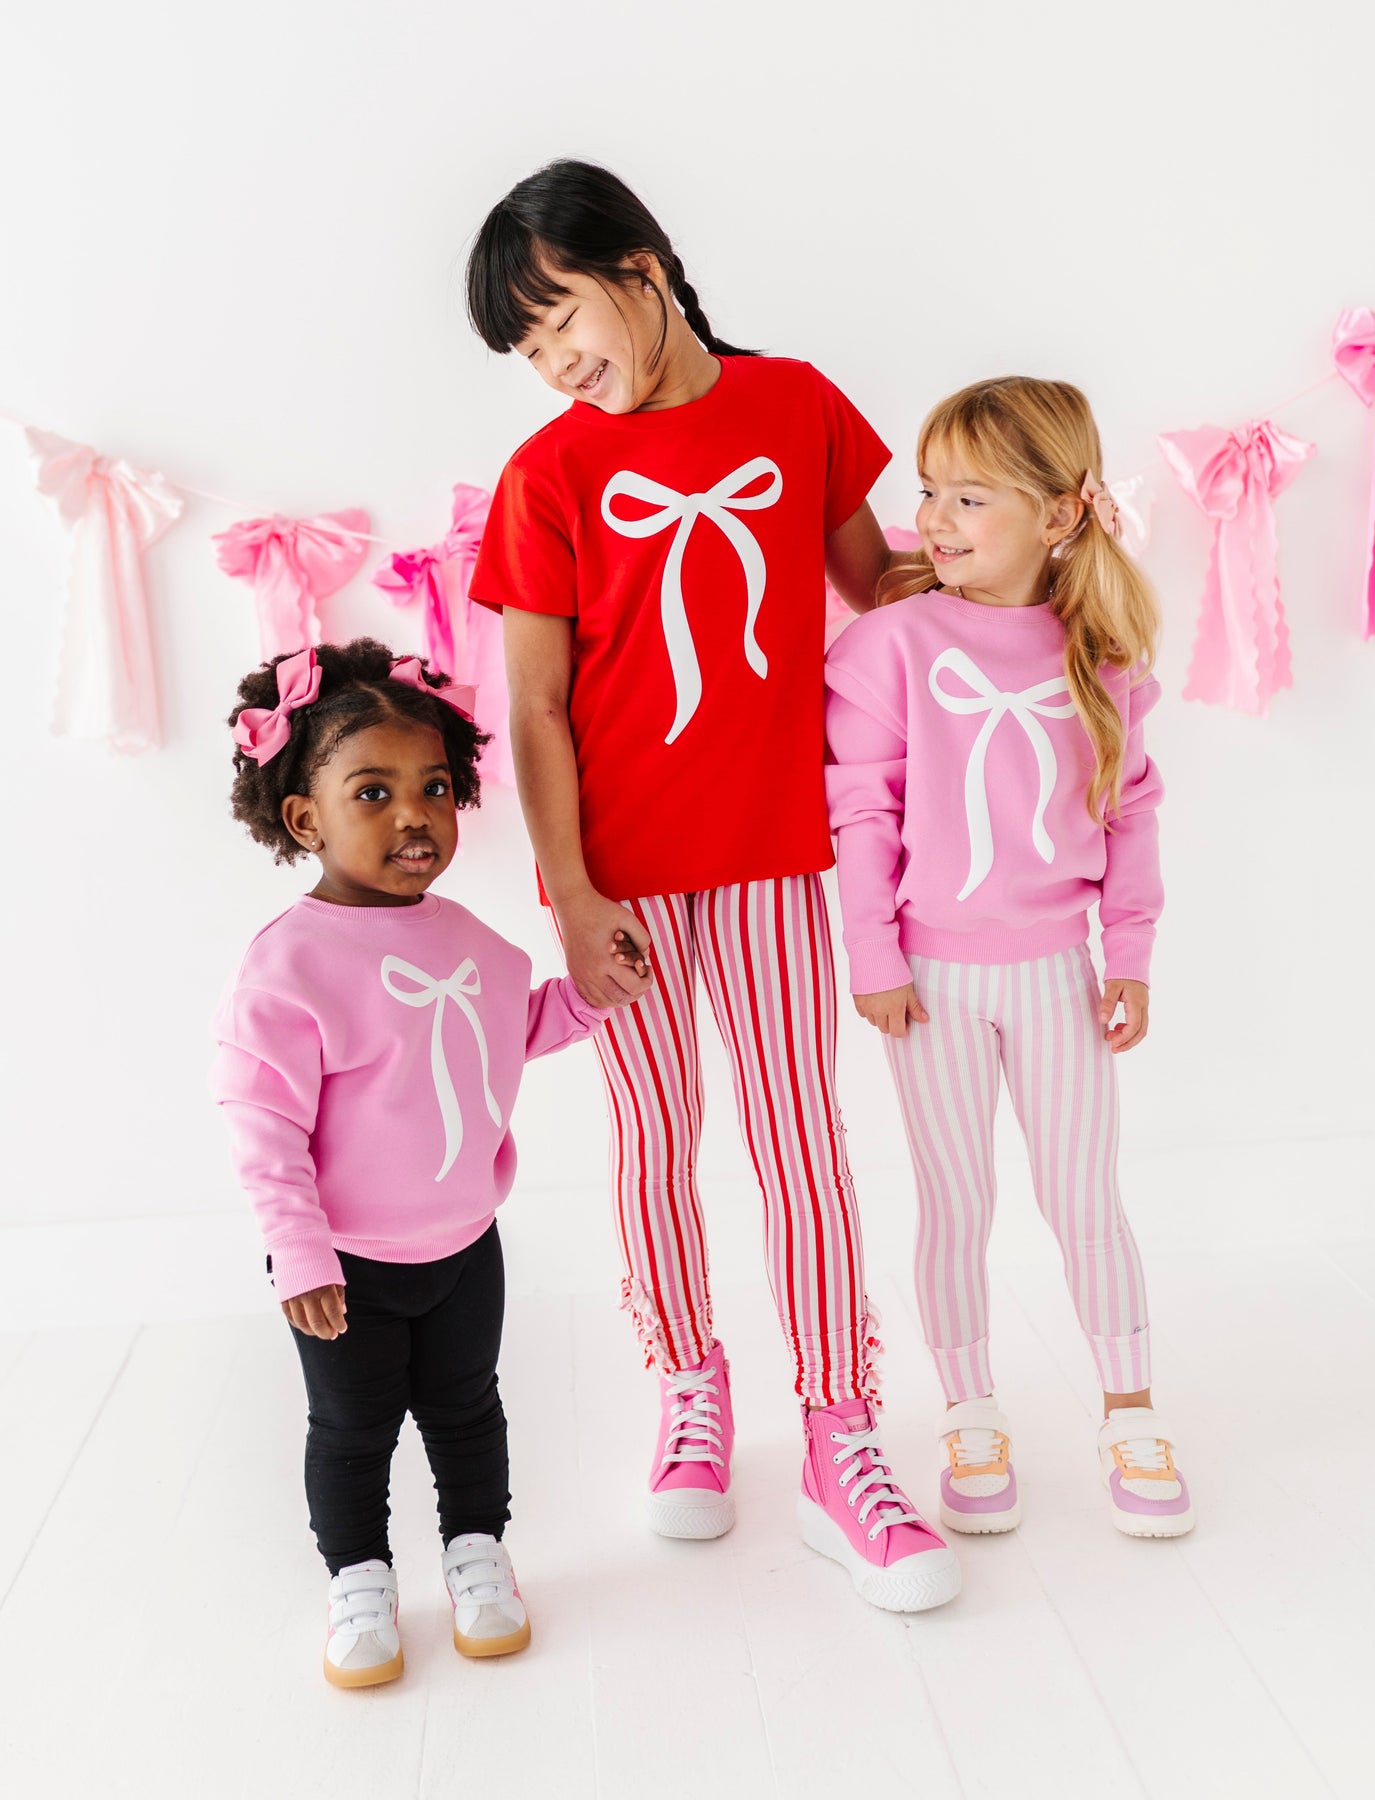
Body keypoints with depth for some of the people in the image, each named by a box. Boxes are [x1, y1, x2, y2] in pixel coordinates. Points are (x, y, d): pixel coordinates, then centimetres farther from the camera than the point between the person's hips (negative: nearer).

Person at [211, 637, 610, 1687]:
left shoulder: (460, 935, -1)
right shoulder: (292, 961, -22)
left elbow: (511, 1031, 15)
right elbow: (264, 1124, -21)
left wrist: (585, 992, 0)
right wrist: (299, 1254, -22)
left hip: (465, 1241, 5)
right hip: (349, 1265, -5)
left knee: (465, 1407, 22)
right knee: (353, 1429, 15)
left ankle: (478, 1551, 43)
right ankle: (359, 1581, 37)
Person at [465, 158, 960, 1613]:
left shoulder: (794, 403, 2)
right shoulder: (549, 474, -3)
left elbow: (877, 588, 13)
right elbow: (534, 710, -5)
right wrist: (570, 897, -10)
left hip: (772, 848, 1)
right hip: (623, 865, 0)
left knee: (800, 1132, 2)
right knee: (654, 1133, 10)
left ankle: (840, 1452, 14)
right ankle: (691, 1392, 32)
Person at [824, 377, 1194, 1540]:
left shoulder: (1099, 651, -2)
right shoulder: (900, 638, -9)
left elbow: (1130, 808, 5)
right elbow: (861, 804, -7)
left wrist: (1132, 952, 3)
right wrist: (874, 956, -8)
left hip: (1056, 966, 2)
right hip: (935, 970, -1)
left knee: (1085, 1195, 10)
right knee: (958, 1204, 10)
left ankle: (1132, 1419, 28)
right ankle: (973, 1423, 27)